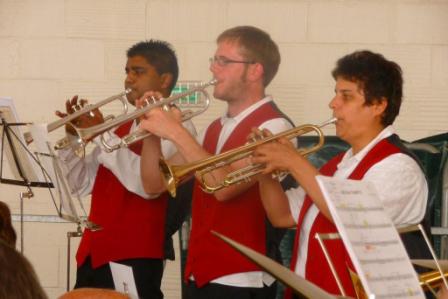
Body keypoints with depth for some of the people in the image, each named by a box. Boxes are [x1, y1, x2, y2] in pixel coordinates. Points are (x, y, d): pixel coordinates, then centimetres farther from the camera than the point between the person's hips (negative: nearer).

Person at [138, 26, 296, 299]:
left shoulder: (273, 127, -12)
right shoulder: (214, 129, 14)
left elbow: (224, 186, -24)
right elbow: (155, 184, 13)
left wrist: (176, 132, -19)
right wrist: (153, 130, -2)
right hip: (199, 276, 7)